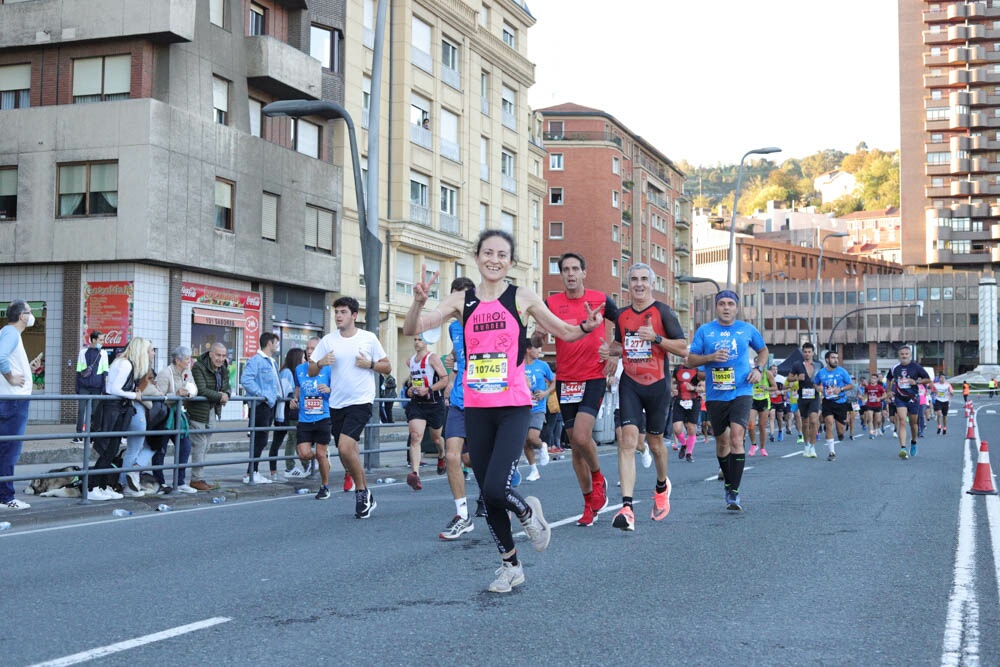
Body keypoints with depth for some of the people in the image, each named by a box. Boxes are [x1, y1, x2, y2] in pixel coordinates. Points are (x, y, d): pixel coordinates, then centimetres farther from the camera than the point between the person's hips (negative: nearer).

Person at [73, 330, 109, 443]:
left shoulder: (103, 353, 6)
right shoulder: (83, 352, 7)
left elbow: (105, 371, 4)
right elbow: (78, 371, 10)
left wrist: (104, 387, -4)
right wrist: (77, 387, 5)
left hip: (97, 387, 0)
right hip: (84, 387, 0)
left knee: (95, 410, 3)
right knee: (81, 410, -1)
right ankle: (79, 434, 4)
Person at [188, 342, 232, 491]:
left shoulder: (223, 370, 9)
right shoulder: (199, 367, -16)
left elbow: (227, 387, 11)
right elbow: (201, 390, -25)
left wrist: (226, 395, -13)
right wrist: (220, 396, -19)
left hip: (212, 412, 8)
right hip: (199, 411, -8)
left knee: (204, 447, 11)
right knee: (199, 446, -6)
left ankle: (198, 477, 17)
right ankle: (197, 479, 1)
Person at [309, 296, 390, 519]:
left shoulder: (369, 338, 0)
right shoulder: (328, 340, 6)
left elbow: (387, 367, 5)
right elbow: (311, 371, 6)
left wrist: (370, 364, -12)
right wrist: (320, 363, -14)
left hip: (361, 401, -5)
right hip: (336, 404, 5)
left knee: (345, 447, -21)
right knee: (347, 453, 10)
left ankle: (362, 492, -3)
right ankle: (365, 497, 27)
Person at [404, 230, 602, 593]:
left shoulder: (522, 298, 0)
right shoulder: (461, 301, 4)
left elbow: (564, 332, 9)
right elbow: (412, 329, -3)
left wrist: (586, 327, -13)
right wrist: (419, 301, -23)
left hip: (514, 407, -3)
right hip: (476, 409, 3)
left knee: (495, 488, -19)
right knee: (487, 495, 8)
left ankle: (528, 511, 17)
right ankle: (510, 565, 28)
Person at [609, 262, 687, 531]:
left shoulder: (662, 312, -5)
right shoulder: (622, 315, 8)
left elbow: (683, 349, -7)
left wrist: (656, 338, -20)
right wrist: (611, 351, 2)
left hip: (657, 385, -2)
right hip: (630, 384, 2)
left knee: (654, 442, 12)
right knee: (628, 440, -14)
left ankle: (662, 486, 44)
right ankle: (627, 507, -21)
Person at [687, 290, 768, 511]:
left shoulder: (747, 330, 6)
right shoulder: (704, 331, 4)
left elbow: (763, 350, 22)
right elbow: (691, 359, 4)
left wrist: (758, 369, 3)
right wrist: (710, 357, -14)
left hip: (741, 392, -2)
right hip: (715, 395, 2)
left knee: (736, 437, -18)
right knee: (722, 440, 12)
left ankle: (734, 493, -15)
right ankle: (728, 482, 34)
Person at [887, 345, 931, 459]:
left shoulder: (916, 367, -5)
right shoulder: (895, 368, 3)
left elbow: (928, 379, 0)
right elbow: (889, 379, 22)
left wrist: (916, 382, -15)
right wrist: (889, 391, 11)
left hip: (913, 398, 0)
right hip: (899, 398, 0)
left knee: (913, 423, 12)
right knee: (902, 422, -15)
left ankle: (913, 443, 40)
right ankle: (903, 448, -23)